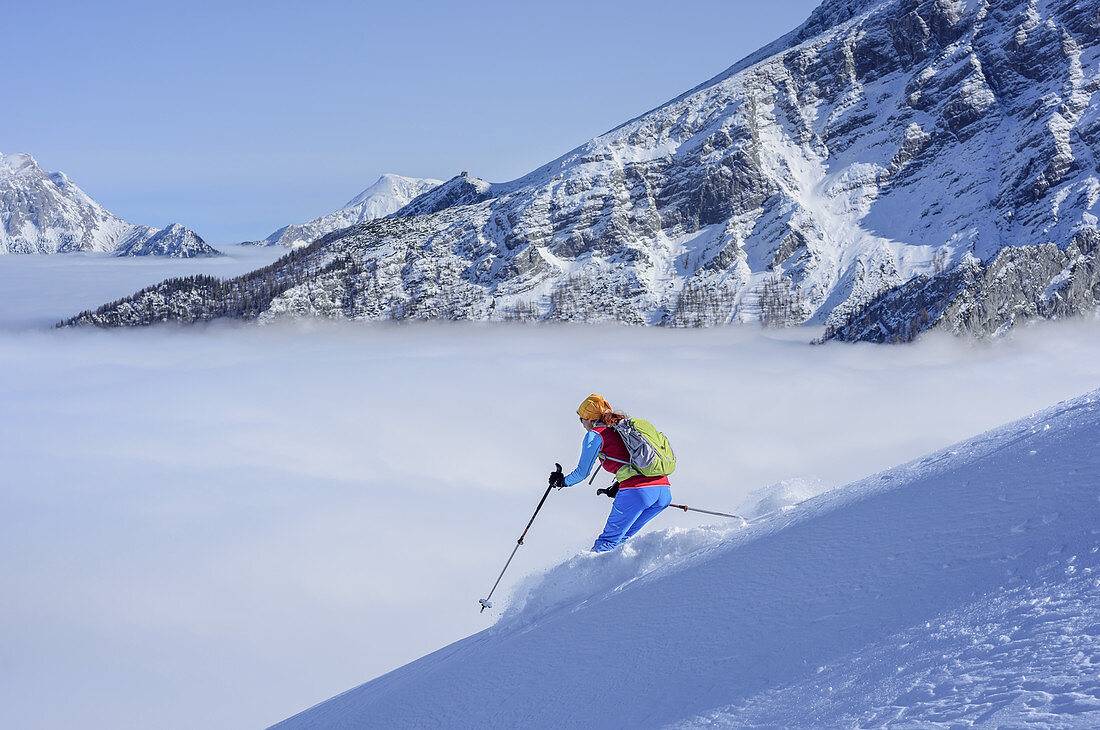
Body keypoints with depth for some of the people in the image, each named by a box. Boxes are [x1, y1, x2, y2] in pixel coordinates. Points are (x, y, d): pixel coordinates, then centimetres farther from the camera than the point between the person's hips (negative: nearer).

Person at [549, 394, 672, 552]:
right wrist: (616, 488, 45)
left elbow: (582, 472, 9)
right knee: (623, 537, 22)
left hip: (636, 492, -7)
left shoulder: (595, 434, 6)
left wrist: (563, 481, 27)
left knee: (607, 541, 1)